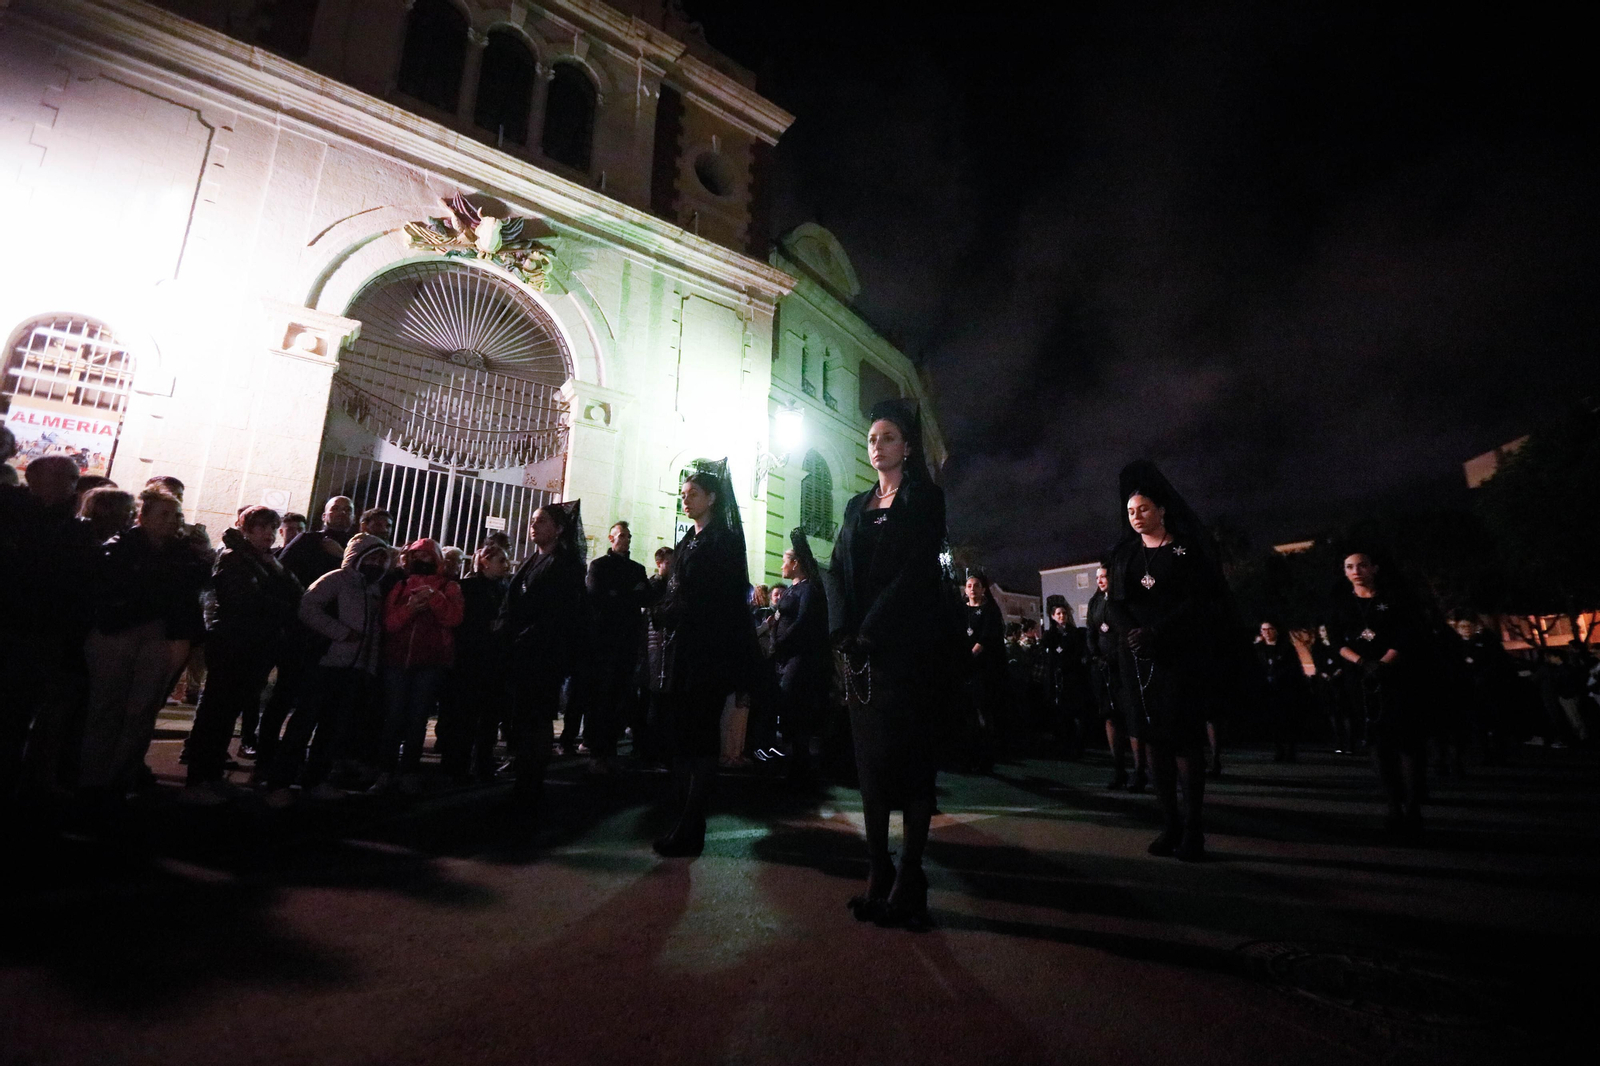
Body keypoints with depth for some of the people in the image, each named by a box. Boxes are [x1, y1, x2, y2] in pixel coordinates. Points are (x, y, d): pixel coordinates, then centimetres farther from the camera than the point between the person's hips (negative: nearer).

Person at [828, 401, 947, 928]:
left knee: (907, 751, -4)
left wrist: (872, 631, -16)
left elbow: (916, 569, -10)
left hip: (906, 644, -5)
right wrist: (845, 631, -7)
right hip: (860, 646, 5)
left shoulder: (925, 498, 2)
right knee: (869, 753, 5)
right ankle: (878, 873, 13)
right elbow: (838, 570, 8)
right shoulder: (857, 506, 18)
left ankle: (909, 878, 5)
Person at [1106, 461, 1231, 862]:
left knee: (1184, 737, -5)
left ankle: (1193, 827, 2)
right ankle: (1170, 822, 8)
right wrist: (1130, 632, -13)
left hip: (1181, 656, -4)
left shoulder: (1187, 548, 1)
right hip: (1138, 658, 4)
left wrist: (1156, 632, -18)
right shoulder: (1123, 555, 13)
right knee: (1153, 736, 3)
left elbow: (1200, 600, -8)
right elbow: (1114, 605, 8)